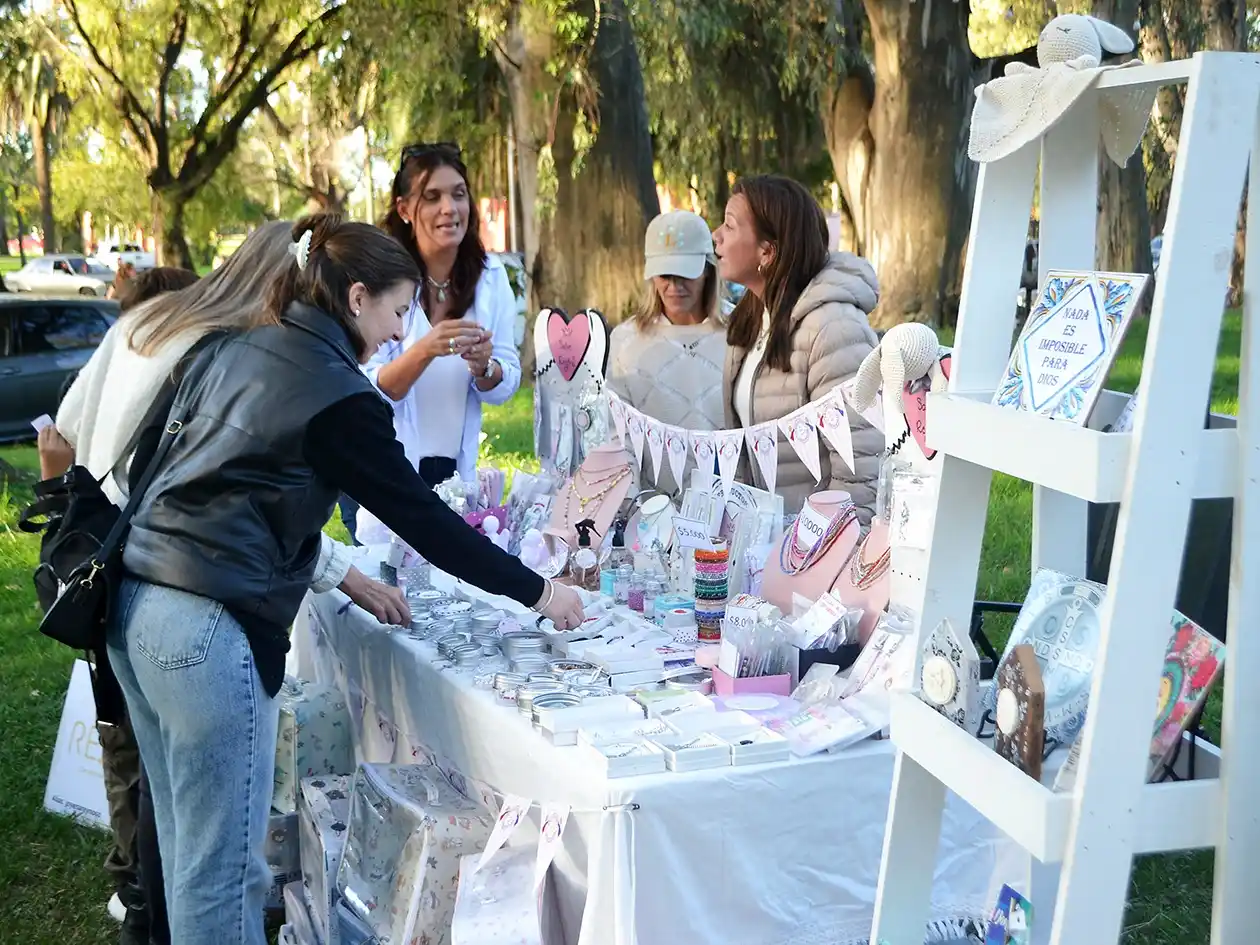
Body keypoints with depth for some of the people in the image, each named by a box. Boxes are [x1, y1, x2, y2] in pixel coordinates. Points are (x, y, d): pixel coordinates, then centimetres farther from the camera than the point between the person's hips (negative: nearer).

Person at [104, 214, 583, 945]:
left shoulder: (233, 352, 14)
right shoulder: (338, 397, -9)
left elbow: (149, 456, 20)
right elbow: (422, 519, -7)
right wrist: (537, 592, 1)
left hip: (138, 601, 9)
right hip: (209, 627, -9)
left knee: (190, 845, 19)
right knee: (221, 864, 1)